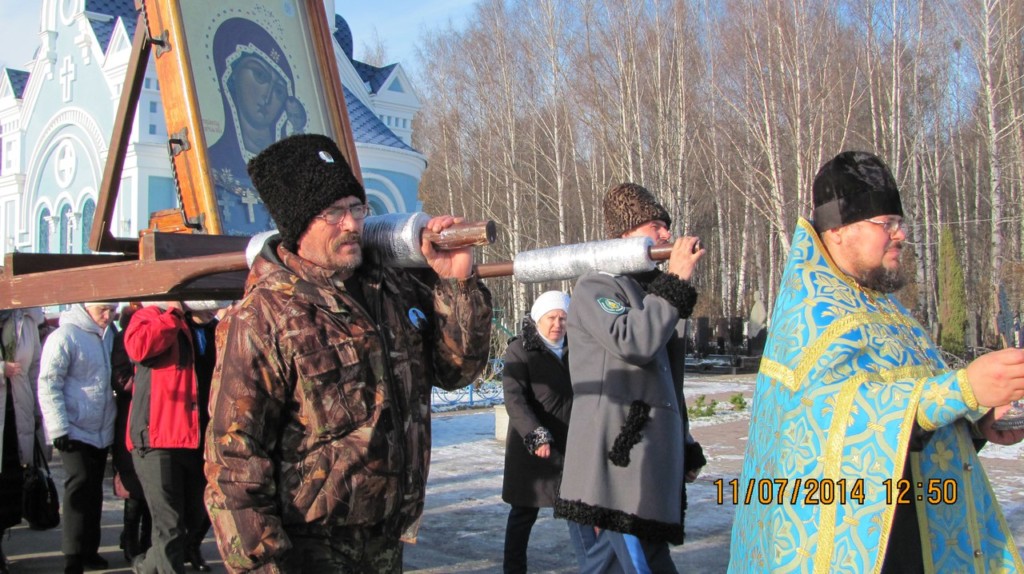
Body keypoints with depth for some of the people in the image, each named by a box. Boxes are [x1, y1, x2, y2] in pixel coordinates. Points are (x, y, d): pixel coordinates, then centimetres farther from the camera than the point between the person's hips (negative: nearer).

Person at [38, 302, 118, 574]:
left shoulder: (109, 335, 9)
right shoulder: (64, 337, -12)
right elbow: (48, 384, -14)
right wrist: (59, 428, -18)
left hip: (102, 431, 7)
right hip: (75, 432, -7)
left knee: (94, 491, 13)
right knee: (80, 487, -11)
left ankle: (89, 550, 24)